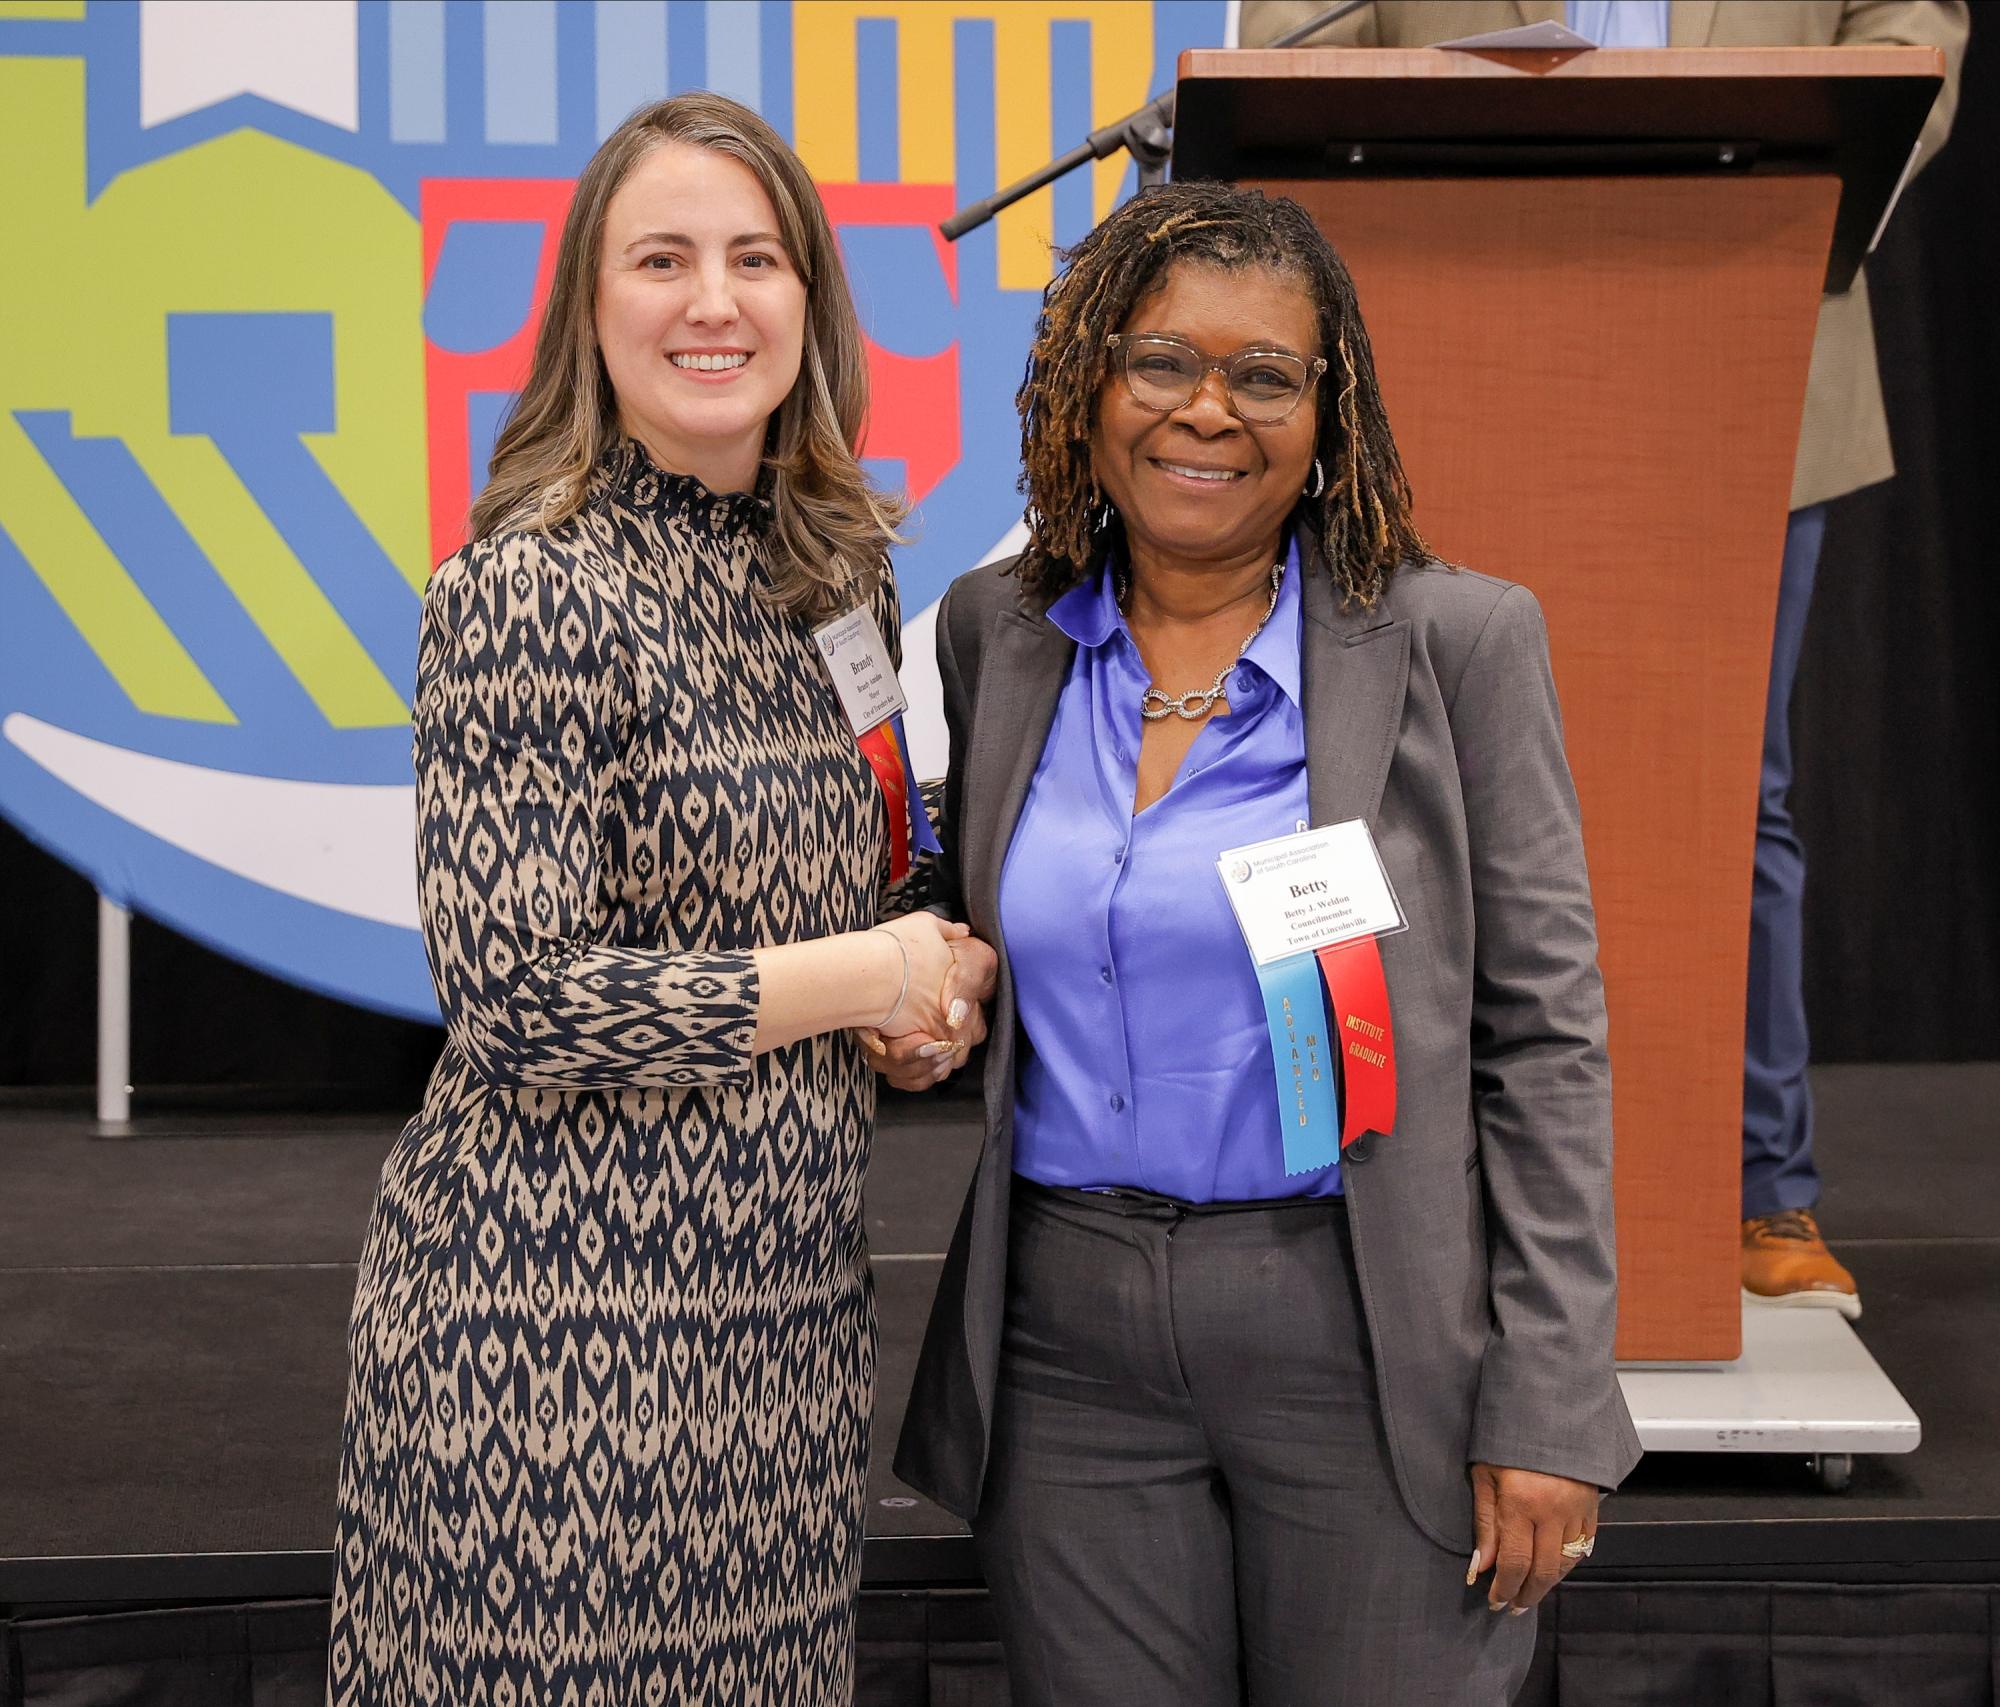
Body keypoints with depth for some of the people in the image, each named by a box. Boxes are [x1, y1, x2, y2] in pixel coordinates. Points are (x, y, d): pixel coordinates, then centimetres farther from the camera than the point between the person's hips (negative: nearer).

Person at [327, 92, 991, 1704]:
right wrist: (868, 977, -11)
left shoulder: (839, 569, 9)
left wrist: (919, 984, 1)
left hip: (789, 1299, 7)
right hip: (564, 1314, -7)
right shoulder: (531, 590, -13)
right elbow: (516, 1003, -19)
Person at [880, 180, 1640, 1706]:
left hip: (1371, 1342, -3)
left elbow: (1546, 1033, -5)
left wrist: (1550, 1407, -9)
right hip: (1066, 1339, 3)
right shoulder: (997, 632, 6)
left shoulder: (1455, 639, -4)